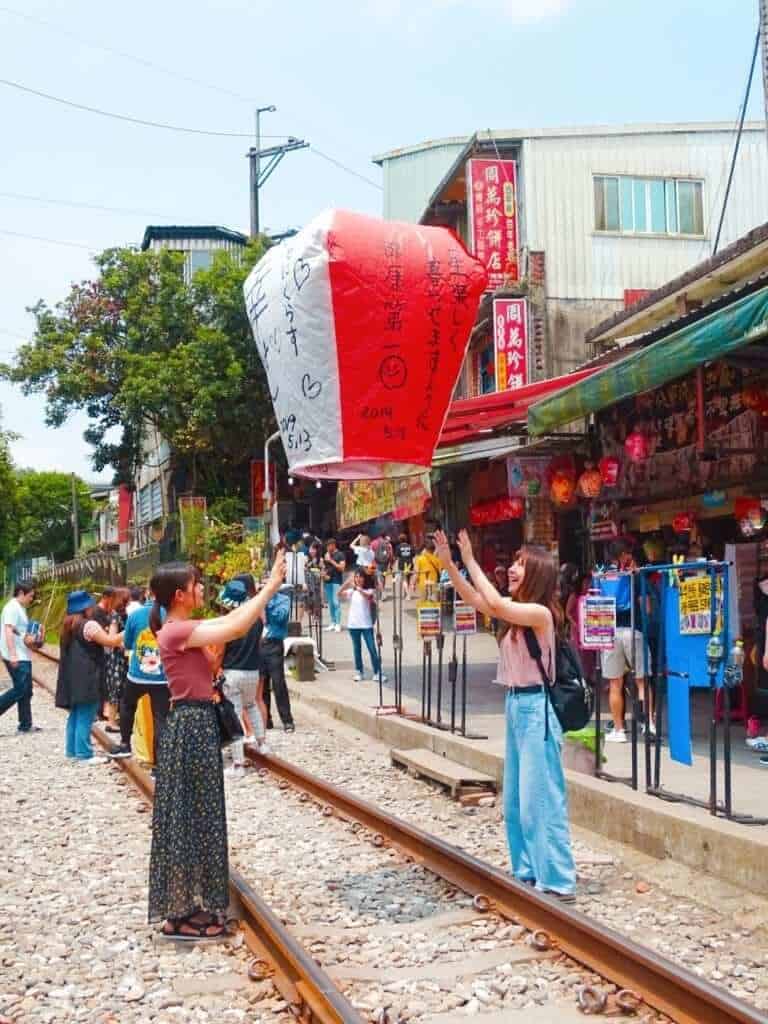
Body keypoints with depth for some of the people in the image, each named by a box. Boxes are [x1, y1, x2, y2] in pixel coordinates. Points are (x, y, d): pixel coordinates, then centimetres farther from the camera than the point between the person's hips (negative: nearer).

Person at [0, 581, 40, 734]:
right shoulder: (12, 607, -12)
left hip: (23, 656, 10)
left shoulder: (20, 608, 17)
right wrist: (13, 655, -27)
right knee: (20, 689, -12)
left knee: (26, 691, 9)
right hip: (16, 657, -10)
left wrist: (28, 639, 8)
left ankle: (25, 725, 12)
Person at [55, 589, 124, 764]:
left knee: (75, 714, 15)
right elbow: (111, 642, -17)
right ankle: (84, 754, -6)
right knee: (85, 716, -6)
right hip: (86, 678, -9)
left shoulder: (69, 625, 14)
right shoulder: (89, 625, -15)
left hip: (72, 678, 9)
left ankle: (72, 750, 20)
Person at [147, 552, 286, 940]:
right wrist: (271, 587, -20)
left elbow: (230, 619, 16)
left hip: (197, 722, 10)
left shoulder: (184, 628, 12)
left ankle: (187, 904, 24)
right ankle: (179, 915, 6)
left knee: (196, 815, 15)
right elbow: (236, 628, -25)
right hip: (191, 725, -10)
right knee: (189, 816, -3)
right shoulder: (176, 631, -18)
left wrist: (268, 587, 8)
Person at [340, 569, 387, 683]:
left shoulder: (369, 590, -2)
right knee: (357, 649, 10)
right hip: (353, 624, 3)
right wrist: (347, 583, -21)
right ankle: (359, 672, 18)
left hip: (366, 624, -3)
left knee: (372, 648, -5)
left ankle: (377, 673, 0)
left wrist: (358, 588, -40)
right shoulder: (351, 591, 6)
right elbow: (339, 594, -8)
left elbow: (368, 596, -25)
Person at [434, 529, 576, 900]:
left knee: (541, 798, -5)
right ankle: (529, 871, 26)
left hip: (535, 707, -10)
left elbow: (495, 605, -29)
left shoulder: (540, 613, -16)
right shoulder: (518, 610, 10)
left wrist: (470, 560, -21)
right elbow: (474, 599, 12)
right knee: (516, 799, 15)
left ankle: (557, 882, 2)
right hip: (516, 705, 10)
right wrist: (448, 563, 2)